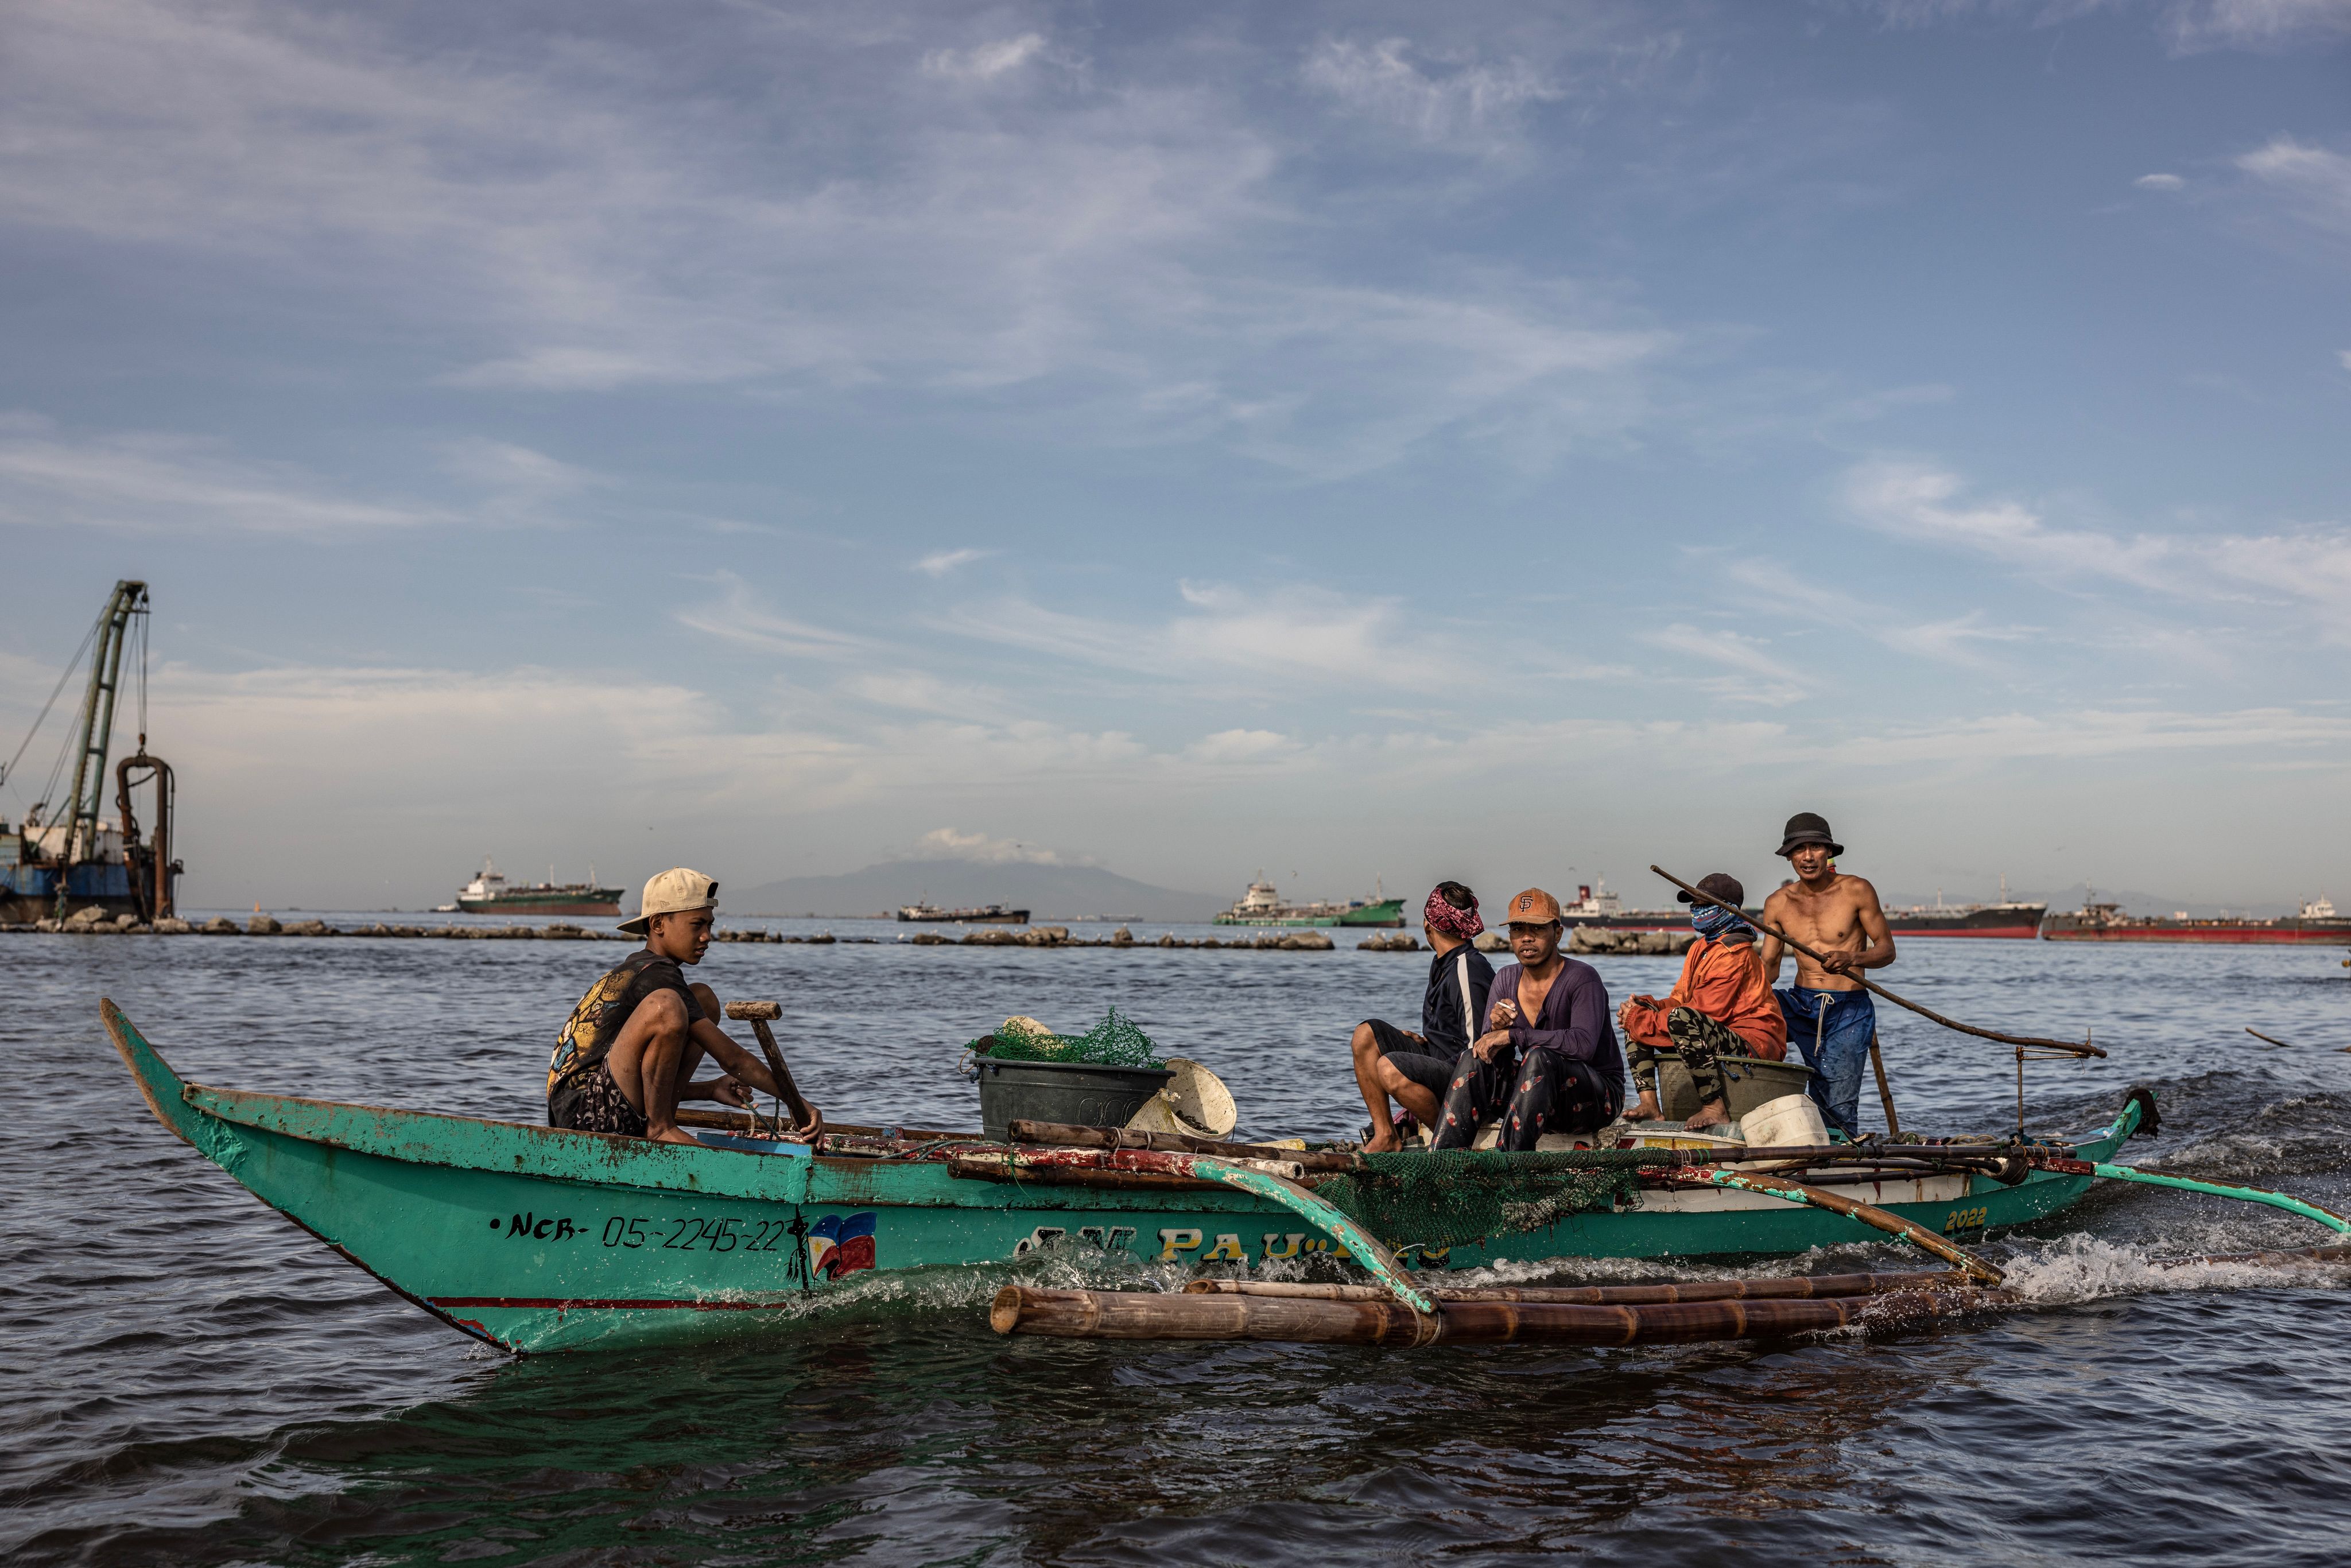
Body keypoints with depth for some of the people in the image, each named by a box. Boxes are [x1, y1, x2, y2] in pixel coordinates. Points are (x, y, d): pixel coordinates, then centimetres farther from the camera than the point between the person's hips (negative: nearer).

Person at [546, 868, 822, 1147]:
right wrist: (797, 1103, -7)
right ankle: (659, 1127, -15)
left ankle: (661, 1123, 3)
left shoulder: (633, 970, 20)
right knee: (665, 1005, -31)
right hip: (585, 1115, -10)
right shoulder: (657, 976, -11)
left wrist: (710, 1090, 17)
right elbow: (731, 1058, -13)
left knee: (704, 999, 14)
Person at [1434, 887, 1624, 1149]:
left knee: (1538, 1057, -33)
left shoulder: (1582, 978, -15)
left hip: (1599, 1097, -6)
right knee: (1476, 1059, -15)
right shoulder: (1506, 981, 5)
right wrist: (1496, 1029, -23)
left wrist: (1513, 1035, -27)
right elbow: (1490, 1047, 0)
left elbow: (1583, 1044, -32)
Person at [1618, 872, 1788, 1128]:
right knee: (1636, 1015, 6)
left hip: (1752, 1043, -10)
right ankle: (1649, 1105, -8)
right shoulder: (1701, 947, 17)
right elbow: (1679, 1000, 15)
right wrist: (1643, 1007, -7)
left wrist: (1644, 1021, -17)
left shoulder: (1735, 953, -13)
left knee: (1681, 1018, -36)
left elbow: (1708, 1011, -20)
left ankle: (1716, 1108, -33)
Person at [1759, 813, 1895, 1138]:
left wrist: (1851, 958, -24)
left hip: (1849, 1011, -3)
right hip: (1799, 1004, 3)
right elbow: (1768, 967, 8)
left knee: (1838, 1110, -9)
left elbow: (1887, 949, -2)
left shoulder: (1856, 891, -4)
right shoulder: (1778, 903, 5)